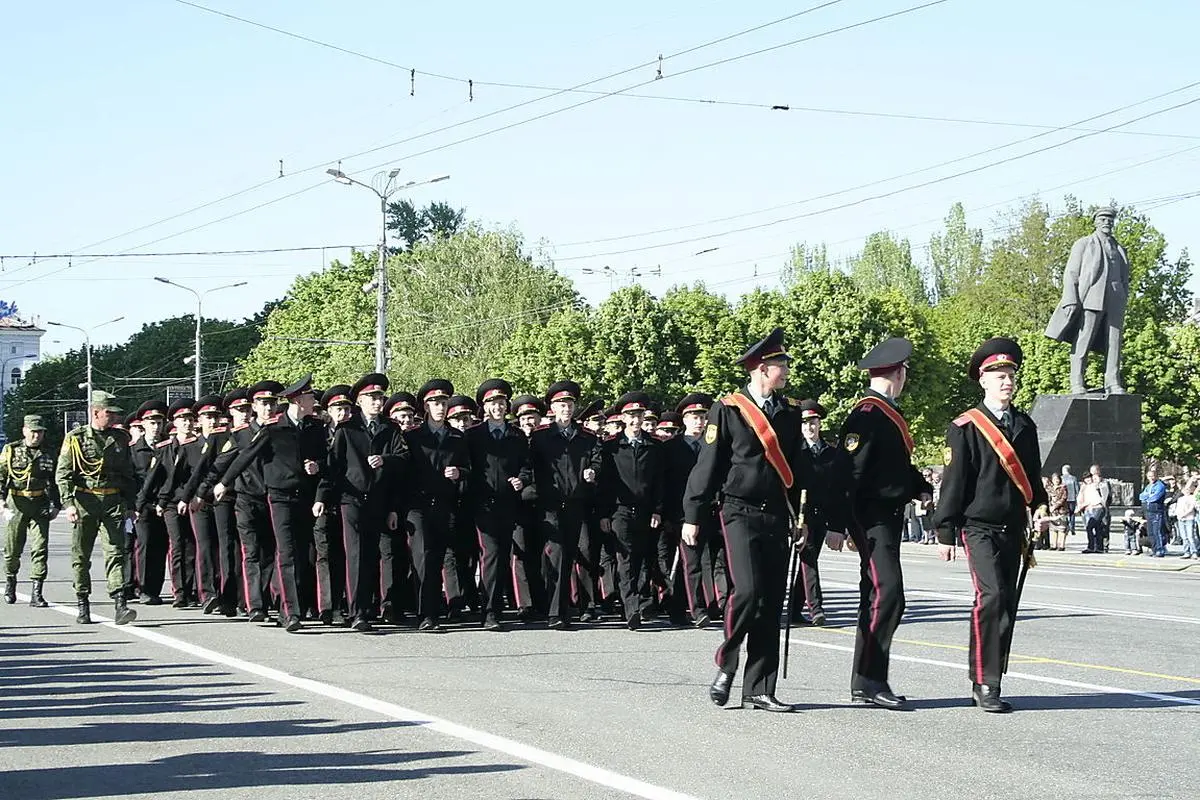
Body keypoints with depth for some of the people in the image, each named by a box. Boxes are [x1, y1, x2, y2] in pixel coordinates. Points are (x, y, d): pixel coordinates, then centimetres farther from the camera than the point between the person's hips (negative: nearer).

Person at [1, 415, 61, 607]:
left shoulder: (47, 455, 10)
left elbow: (54, 482, 17)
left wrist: (55, 505, 11)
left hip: (40, 505, 1)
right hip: (16, 504, -1)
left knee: (40, 548, -8)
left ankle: (36, 593, -8)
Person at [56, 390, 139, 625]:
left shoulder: (120, 439, 12)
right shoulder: (75, 438, 1)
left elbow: (128, 474, 20)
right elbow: (63, 474, -3)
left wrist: (130, 505, 16)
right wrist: (68, 504, -14)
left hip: (113, 501, 2)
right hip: (85, 502, -2)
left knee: (116, 552, -9)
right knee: (81, 555, 4)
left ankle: (120, 605, -17)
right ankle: (83, 607, 15)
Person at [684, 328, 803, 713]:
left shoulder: (789, 414, 14)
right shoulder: (727, 411, -3)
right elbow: (707, 465, -2)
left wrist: (798, 515, 20)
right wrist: (693, 516, -4)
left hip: (777, 518, 5)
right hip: (741, 512, -5)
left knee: (771, 602, 2)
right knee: (747, 590, -19)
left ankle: (759, 689, 7)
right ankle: (726, 664, 4)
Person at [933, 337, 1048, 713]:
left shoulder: (1025, 425, 14)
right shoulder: (965, 427, -4)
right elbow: (953, 481, -5)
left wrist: (1040, 506, 10)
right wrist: (946, 532, -6)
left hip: (1013, 529, 6)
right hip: (980, 527, -6)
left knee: (1007, 603, 6)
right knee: (992, 596, -18)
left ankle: (986, 684, 14)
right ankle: (985, 684, -15)